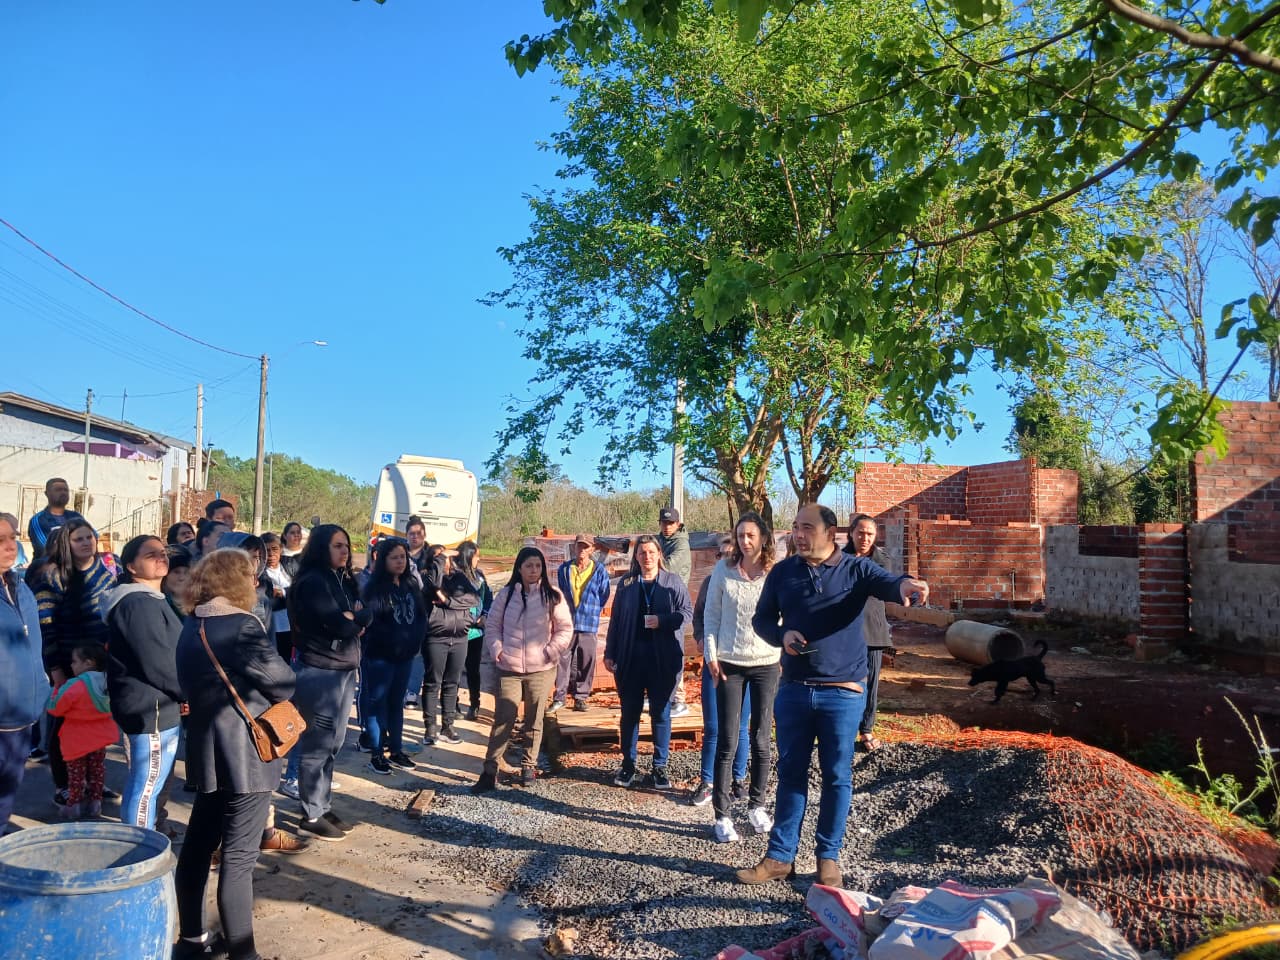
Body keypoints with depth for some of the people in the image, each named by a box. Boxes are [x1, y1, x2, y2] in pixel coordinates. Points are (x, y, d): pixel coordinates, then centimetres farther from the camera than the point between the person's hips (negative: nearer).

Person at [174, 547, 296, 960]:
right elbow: (283, 684, -16)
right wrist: (273, 698, 4)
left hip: (207, 750, 9)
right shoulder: (241, 627, -19)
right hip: (245, 755, -9)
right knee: (238, 857, -2)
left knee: (199, 844, 18)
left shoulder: (191, 628, 8)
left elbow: (193, 683, 16)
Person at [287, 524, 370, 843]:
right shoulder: (313, 581, -13)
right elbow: (341, 626, -21)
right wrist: (361, 617, -3)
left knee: (333, 744, 14)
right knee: (317, 745, 0)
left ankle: (324, 806, 24)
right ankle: (311, 817, 9)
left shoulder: (344, 580, 13)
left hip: (345, 669, 8)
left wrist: (354, 619, -11)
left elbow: (359, 622, 10)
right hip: (319, 671, -8)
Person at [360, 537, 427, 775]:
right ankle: (376, 755, 10)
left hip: (405, 656, 6)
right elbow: (370, 621, -16)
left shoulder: (411, 586, 7)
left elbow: (421, 616, 12)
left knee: (397, 703, 14)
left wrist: (415, 643, 3)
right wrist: (394, 642, -13)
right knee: (377, 704, 2)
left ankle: (396, 751, 23)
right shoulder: (375, 587, -10)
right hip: (379, 657, -6)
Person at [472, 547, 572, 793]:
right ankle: (490, 771, 4)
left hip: (541, 670, 0)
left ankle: (528, 765, 26)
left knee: (534, 721, 10)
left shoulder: (553, 596, -1)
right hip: (508, 669, 0)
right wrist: (496, 649, -4)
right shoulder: (506, 594, 3)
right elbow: (492, 626, 9)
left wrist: (551, 651, -6)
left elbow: (565, 628, 3)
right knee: (503, 720, -3)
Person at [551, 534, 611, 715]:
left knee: (586, 662, 4)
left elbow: (603, 597, 8)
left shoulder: (599, 570, 0)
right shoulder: (564, 569, 5)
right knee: (563, 659, 1)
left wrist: (590, 612, 10)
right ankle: (560, 696, 11)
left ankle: (581, 698, 15)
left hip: (589, 624, -1)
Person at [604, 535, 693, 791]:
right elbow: (615, 620, 7)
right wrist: (610, 654, 4)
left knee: (661, 712, 6)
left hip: (663, 658, -2)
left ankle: (660, 766, 16)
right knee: (629, 712, 8)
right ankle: (628, 764, 20)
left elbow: (687, 612, -1)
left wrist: (662, 620, -17)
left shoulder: (673, 582, 1)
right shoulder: (626, 584, 6)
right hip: (630, 657, 2)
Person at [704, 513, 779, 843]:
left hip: (766, 664, 1)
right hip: (729, 664, 0)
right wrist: (711, 657, -3)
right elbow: (711, 616, 3)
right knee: (728, 741, 0)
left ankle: (756, 805, 27)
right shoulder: (723, 570, -2)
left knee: (762, 740, 9)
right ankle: (721, 814, 9)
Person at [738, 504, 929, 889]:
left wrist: (904, 585, -50)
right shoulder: (782, 571, 2)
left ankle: (829, 858, 24)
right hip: (793, 690, 2)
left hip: (843, 692, -2)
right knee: (790, 773, 12)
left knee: (837, 777, 9)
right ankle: (780, 856, 23)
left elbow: (884, 583, -26)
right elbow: (761, 618, 9)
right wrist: (782, 635, -13)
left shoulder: (856, 569, -6)